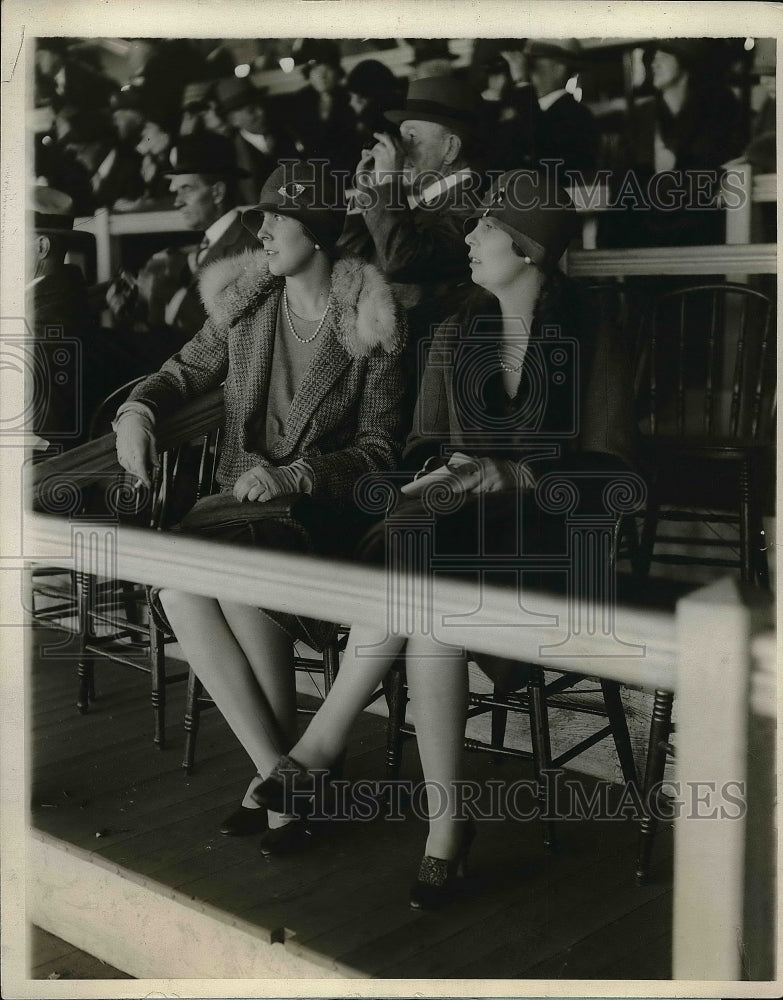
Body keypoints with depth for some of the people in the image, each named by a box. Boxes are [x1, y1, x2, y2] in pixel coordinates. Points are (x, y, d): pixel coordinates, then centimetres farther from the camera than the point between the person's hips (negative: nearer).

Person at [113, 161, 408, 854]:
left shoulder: (369, 325, -4)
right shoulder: (247, 305, 10)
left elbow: (382, 448, -5)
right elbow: (185, 372, 20)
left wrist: (294, 476, -20)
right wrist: (139, 409, -3)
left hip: (325, 511, -4)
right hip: (240, 497, 5)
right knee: (178, 588, -28)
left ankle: (276, 777, -18)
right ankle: (282, 776, -21)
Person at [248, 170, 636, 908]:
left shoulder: (591, 344, -1)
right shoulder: (455, 335, 14)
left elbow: (608, 471, -4)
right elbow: (424, 441, 15)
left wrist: (514, 476, -18)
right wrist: (440, 474, -9)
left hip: (544, 533, -3)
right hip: (458, 523, 4)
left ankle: (320, 749, -17)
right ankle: (445, 825, -23)